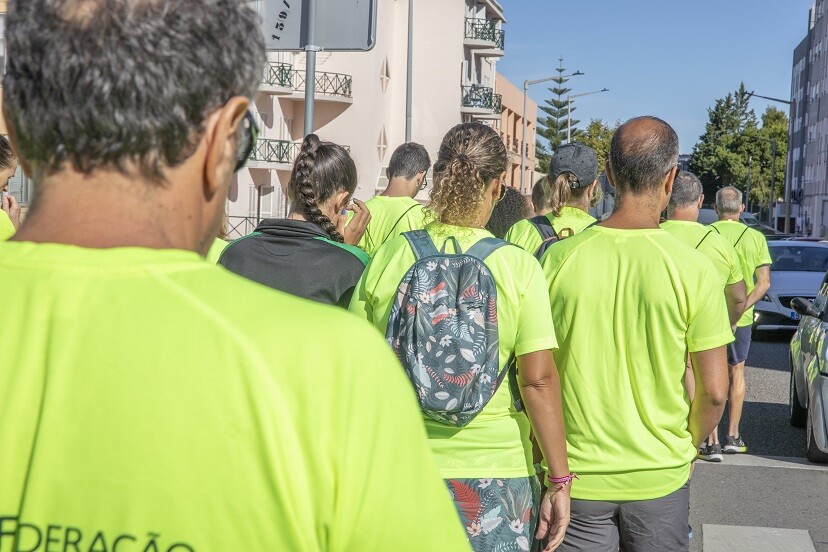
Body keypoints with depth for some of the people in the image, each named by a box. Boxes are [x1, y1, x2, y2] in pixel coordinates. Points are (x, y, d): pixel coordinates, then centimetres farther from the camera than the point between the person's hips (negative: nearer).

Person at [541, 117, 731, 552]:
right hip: (660, 478, 0)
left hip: (576, 477, 0)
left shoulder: (558, 258, -10)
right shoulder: (692, 270, -12)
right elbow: (714, 392, -8)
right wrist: (688, 446, 11)